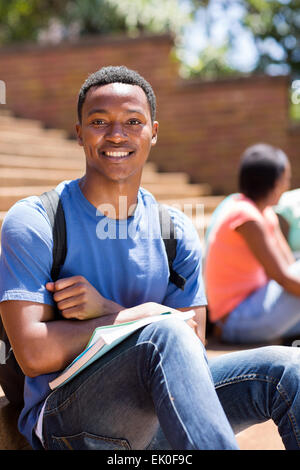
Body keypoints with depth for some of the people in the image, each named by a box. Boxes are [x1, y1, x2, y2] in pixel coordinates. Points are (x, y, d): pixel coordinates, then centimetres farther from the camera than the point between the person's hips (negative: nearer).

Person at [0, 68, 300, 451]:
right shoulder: (32, 222, -5)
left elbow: (192, 343, 0)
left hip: (155, 413, 5)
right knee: (164, 333, -34)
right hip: (66, 422, -4)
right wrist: (137, 315, -12)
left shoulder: (175, 231, 8)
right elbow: (34, 353, -14)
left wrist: (106, 309, -14)